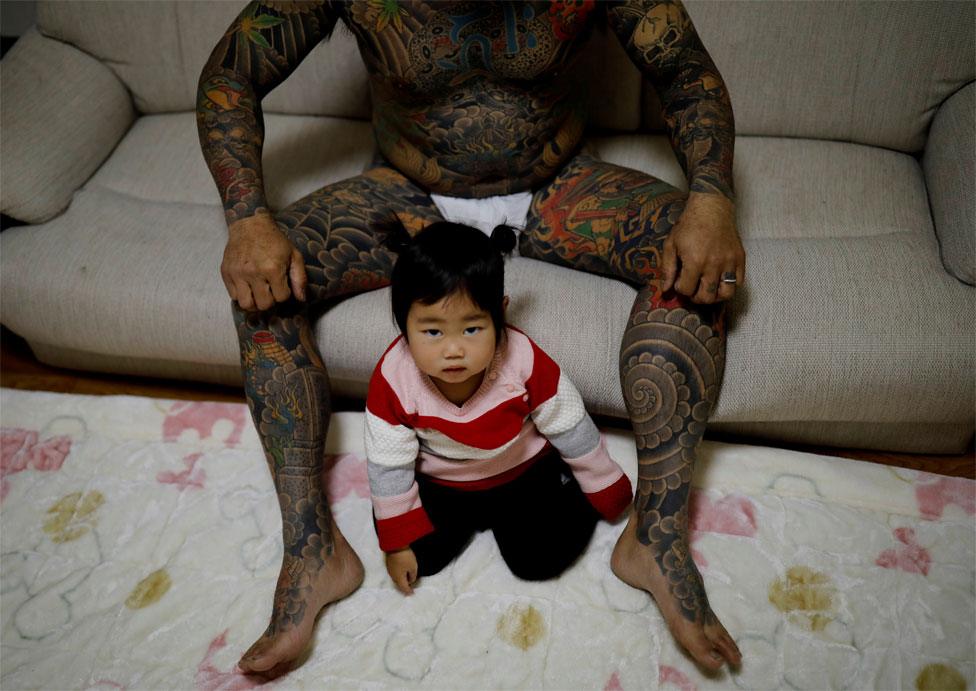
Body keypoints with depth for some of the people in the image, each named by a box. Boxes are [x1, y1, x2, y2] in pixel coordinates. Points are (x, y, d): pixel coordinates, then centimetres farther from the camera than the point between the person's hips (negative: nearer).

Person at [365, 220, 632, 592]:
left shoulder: (525, 362, -29)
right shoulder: (392, 379, -28)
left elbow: (571, 429, -12)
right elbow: (388, 464, -13)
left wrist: (606, 491, 1)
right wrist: (397, 541, -6)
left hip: (523, 471, -1)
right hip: (438, 482, 2)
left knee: (541, 560, -12)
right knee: (421, 557, -11)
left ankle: (511, 512, 18)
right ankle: (469, 519, 18)